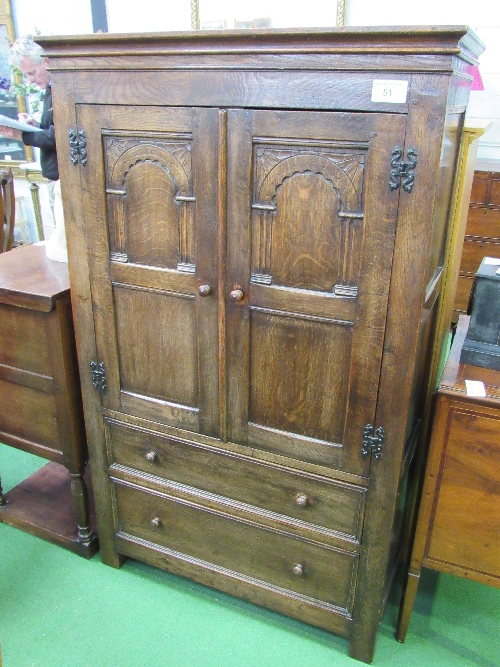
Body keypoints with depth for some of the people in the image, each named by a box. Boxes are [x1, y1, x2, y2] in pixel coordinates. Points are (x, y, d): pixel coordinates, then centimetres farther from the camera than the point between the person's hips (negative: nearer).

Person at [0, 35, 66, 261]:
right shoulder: (51, 88, 17)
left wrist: (23, 136, -17)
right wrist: (35, 124, 7)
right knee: (59, 245, 14)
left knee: (61, 250, -10)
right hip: (57, 177, 10)